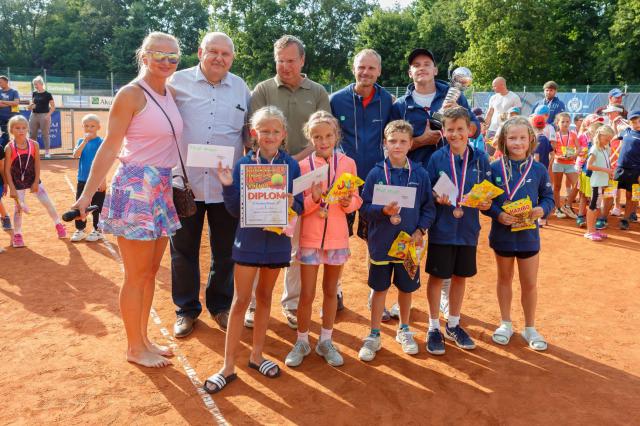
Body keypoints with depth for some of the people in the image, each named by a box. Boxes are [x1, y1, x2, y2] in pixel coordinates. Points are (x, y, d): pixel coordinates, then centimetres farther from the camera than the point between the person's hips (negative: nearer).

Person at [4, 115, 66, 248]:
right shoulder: (9, 148, -13)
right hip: (18, 183, -2)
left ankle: (58, 224, 21)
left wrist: (36, 182, -7)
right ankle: (17, 235, 20)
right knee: (18, 208, 5)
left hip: (33, 180, 2)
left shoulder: (34, 144, -8)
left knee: (48, 203, 2)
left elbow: (37, 165, -3)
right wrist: (11, 188, -14)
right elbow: (7, 170, -11)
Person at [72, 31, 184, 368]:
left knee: (151, 271, 15)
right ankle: (134, 349, 18)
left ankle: (143, 339, 29)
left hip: (162, 188, 7)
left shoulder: (171, 94, 10)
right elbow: (110, 147, -12)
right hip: (135, 188, -7)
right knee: (136, 275, 2)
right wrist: (87, 195, -13)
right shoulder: (131, 94, -11)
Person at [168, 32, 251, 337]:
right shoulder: (178, 82, 0)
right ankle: (186, 309, 27)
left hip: (227, 185, 2)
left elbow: (250, 133, 15)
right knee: (184, 250, 9)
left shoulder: (241, 88, 8)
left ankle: (220, 305, 31)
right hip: (185, 183, -2)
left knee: (225, 251, 12)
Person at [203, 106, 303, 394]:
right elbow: (235, 209, -6)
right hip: (249, 239, -2)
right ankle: (228, 366, 12)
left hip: (277, 240, 2)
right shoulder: (243, 164, -7)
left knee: (264, 296, 16)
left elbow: (299, 208, 0)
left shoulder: (291, 165, -3)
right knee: (241, 300, 3)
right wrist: (228, 186, -22)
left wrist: (291, 202, -21)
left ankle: (256, 355, 31)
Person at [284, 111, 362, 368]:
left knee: (331, 291, 13)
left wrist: (348, 202, -19)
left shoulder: (348, 163, -2)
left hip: (338, 237, 2)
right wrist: (314, 198, -24)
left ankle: (325, 342, 28)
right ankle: (302, 342, 24)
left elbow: (356, 201, 2)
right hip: (310, 237, -1)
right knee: (307, 294, 5)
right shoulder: (303, 166, -6)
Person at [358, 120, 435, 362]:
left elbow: (428, 208, 3)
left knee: (406, 287, 16)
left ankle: (404, 330, 37)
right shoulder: (376, 173, -6)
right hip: (381, 242, -1)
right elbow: (364, 207, -5)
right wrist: (383, 211, -22)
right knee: (380, 288, 10)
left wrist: (420, 230, -10)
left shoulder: (420, 174, -2)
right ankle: (374, 336, 24)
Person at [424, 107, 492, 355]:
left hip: (468, 229, 3)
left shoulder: (480, 159, 0)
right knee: (437, 277, 6)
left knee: (460, 277, 14)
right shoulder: (437, 158, -6)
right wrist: (437, 198, -21)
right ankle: (434, 327, 23)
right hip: (442, 229, -2)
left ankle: (453, 325, 33)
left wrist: (486, 202, -15)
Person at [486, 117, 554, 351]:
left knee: (530, 283, 9)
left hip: (528, 234, 0)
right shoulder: (495, 168, -8)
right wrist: (498, 214, -21)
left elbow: (548, 198, 2)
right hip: (502, 233, 0)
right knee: (504, 279, 17)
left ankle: (530, 328, 27)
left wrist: (542, 209, -18)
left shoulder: (538, 169, -5)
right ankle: (506, 324, 33)